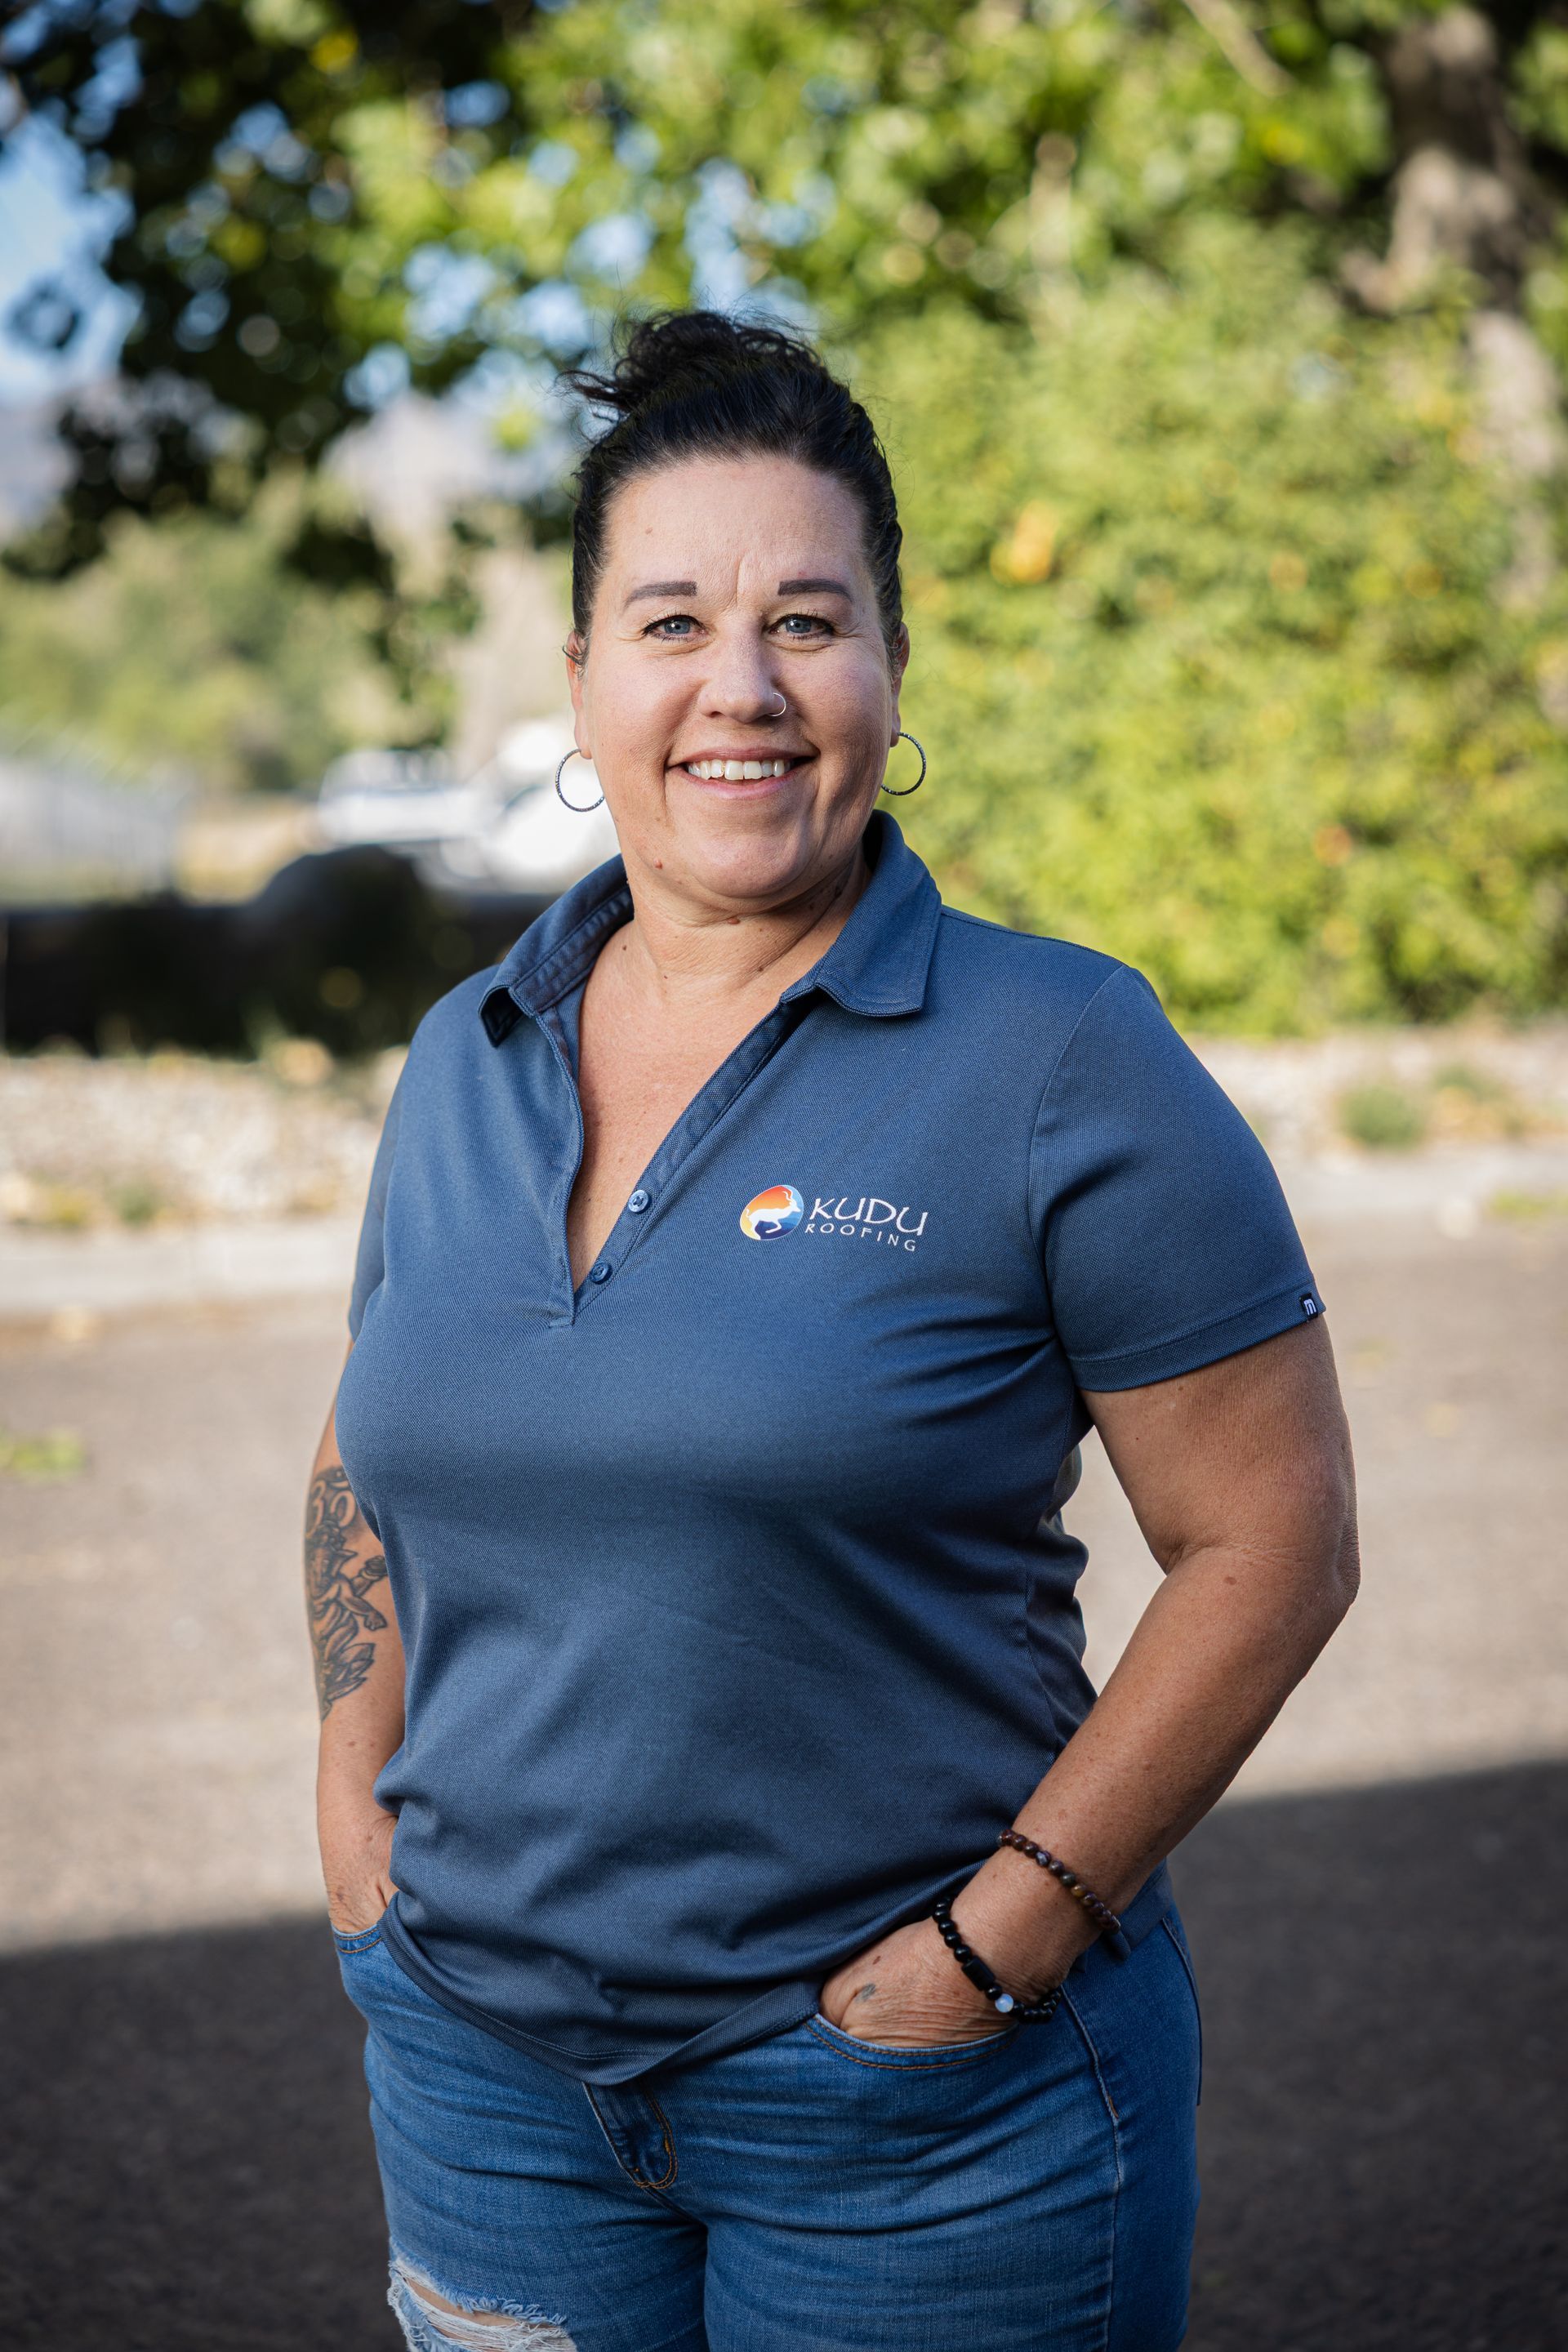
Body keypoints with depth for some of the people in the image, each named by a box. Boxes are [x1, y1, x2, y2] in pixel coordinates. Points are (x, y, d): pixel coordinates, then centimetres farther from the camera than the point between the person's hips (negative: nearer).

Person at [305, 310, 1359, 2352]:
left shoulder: (1059, 1061, -10)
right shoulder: (463, 1060, 5)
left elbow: (1272, 1536, -11)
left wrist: (1005, 1937, -14)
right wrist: (360, 1833, 6)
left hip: (914, 2106, -4)